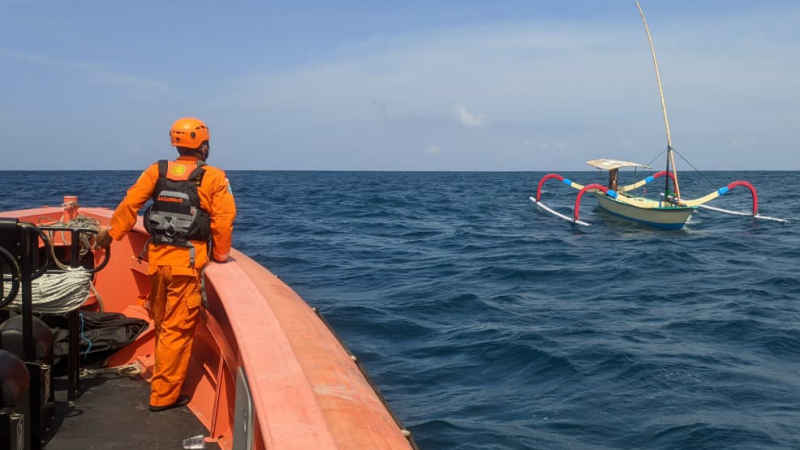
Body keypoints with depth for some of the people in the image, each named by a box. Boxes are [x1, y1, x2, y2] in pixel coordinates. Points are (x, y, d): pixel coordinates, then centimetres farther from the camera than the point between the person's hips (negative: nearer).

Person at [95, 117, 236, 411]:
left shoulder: (157, 171, 6)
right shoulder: (214, 178, -5)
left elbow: (130, 203, 3)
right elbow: (224, 219, -9)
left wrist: (112, 233, 14)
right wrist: (220, 255, 3)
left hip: (157, 258, 5)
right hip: (187, 263, -4)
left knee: (162, 323, 21)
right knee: (178, 330, 3)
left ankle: (164, 377, 39)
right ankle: (163, 395, 9)